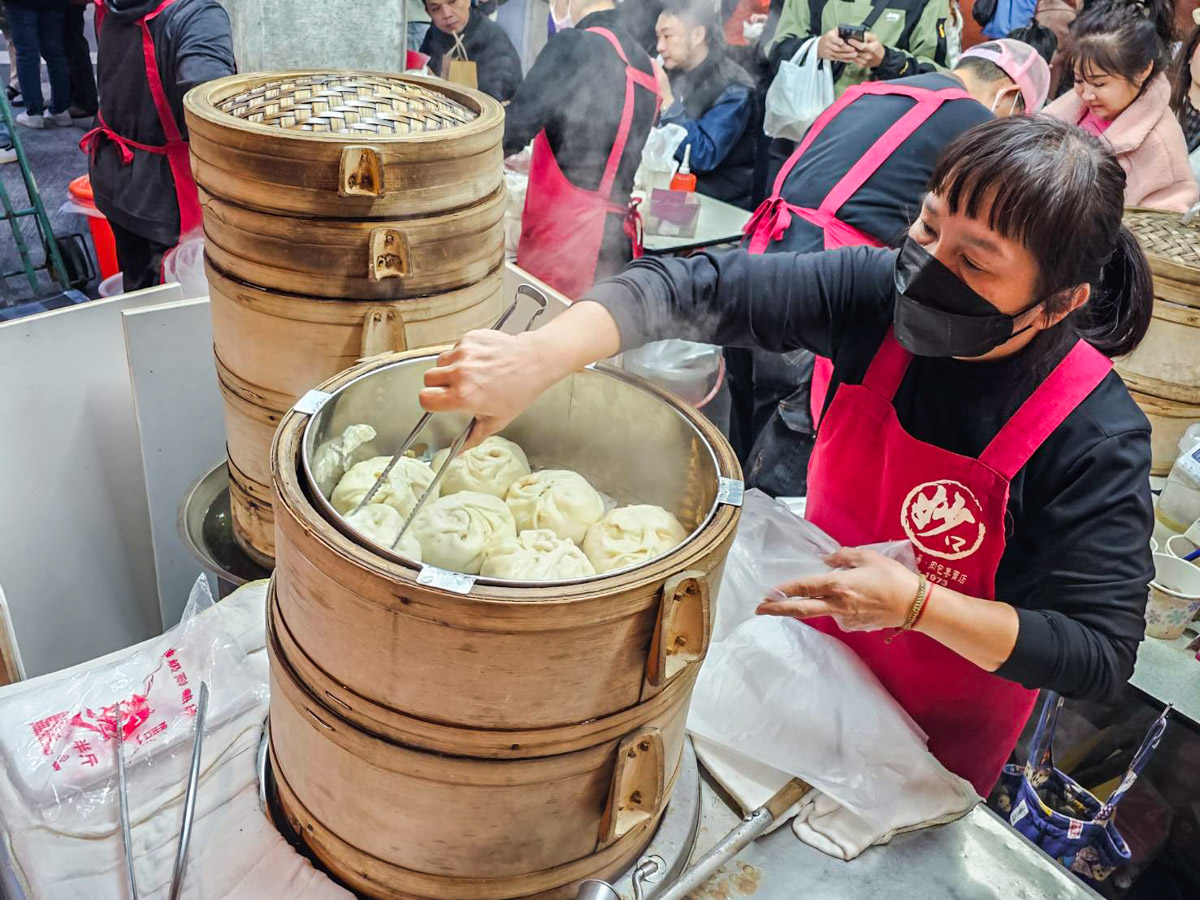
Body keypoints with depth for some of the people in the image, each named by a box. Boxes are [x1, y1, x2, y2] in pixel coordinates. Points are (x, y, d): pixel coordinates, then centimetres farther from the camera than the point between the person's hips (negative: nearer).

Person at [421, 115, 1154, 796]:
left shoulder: (1095, 439, -31)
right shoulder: (878, 294, -23)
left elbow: (1101, 655, -27)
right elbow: (695, 289, -29)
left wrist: (915, 605, -37)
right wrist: (538, 357, -44)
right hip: (816, 648, 3)